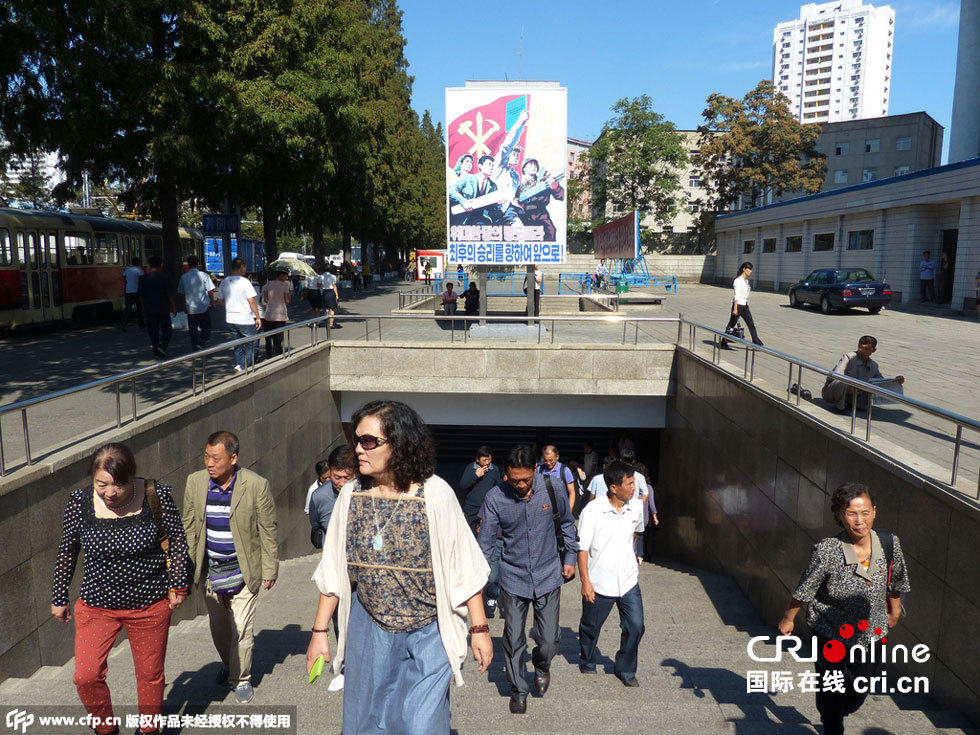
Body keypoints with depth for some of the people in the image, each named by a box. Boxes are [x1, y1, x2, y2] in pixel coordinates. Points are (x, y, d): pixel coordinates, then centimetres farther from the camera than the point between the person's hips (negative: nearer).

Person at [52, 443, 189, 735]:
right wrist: (59, 597, 10)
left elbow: (177, 540, -3)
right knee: (86, 677, -3)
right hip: (96, 606, 1)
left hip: (150, 605, -1)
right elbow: (66, 552, 3)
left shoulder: (157, 495, -16)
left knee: (150, 675, 13)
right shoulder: (79, 502, -12)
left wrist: (177, 585, -1)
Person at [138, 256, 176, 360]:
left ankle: (156, 352, 11)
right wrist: (174, 307, 2)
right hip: (163, 309, -4)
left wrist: (144, 307, 20)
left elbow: (140, 295, 9)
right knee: (167, 330, 9)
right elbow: (170, 295, -9)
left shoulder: (143, 278, 4)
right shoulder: (163, 278, -10)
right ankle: (162, 346, -12)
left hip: (148, 309, 4)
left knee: (152, 331, 10)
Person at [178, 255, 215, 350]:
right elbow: (210, 291, -9)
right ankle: (201, 343, -14)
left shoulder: (183, 277, 2)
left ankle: (194, 347, 16)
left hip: (190, 308, 3)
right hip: (204, 307, -3)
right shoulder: (203, 275, -8)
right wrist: (212, 301, 8)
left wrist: (185, 306, 22)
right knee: (206, 328, 7)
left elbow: (181, 293, 10)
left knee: (192, 330, 14)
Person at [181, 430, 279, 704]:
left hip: (243, 571, -3)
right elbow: (189, 527, 7)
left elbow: (268, 531, -8)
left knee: (241, 628, 2)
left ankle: (241, 678, 25)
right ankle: (228, 664, 44)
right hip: (209, 570, 4)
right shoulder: (195, 482, -5)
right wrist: (188, 566, 7)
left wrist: (269, 571, -5)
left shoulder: (256, 485, -16)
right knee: (218, 626, 18)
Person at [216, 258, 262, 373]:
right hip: (246, 320, -6)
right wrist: (258, 317, -9)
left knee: (238, 346, 16)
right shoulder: (245, 282, -13)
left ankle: (239, 366, 19)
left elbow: (220, 300, 15)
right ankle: (242, 366, -6)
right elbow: (252, 301, -15)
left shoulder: (224, 282, 6)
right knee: (251, 345, 4)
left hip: (230, 319, 6)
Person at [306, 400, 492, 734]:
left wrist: (479, 629, -7)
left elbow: (464, 568, -10)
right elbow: (333, 570, 3)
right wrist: (319, 631, 4)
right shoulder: (350, 495, -5)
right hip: (368, 630, 4)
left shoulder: (435, 494, -16)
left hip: (427, 635, -3)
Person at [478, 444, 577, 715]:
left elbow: (567, 522, 8)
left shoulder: (551, 487, -11)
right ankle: (518, 690, 32)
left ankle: (541, 666, 38)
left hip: (548, 576, 1)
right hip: (513, 579, 0)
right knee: (513, 642, 6)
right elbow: (485, 543, -6)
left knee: (548, 642, 3)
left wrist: (570, 558, 9)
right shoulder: (495, 498, -14)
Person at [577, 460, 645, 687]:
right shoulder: (593, 510, -18)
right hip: (599, 582, -3)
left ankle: (625, 670, 25)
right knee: (591, 627, 14)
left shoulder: (636, 507, -3)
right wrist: (585, 582, -14)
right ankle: (587, 662, 42)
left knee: (635, 626, 1)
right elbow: (582, 548, -13)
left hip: (628, 580, 3)